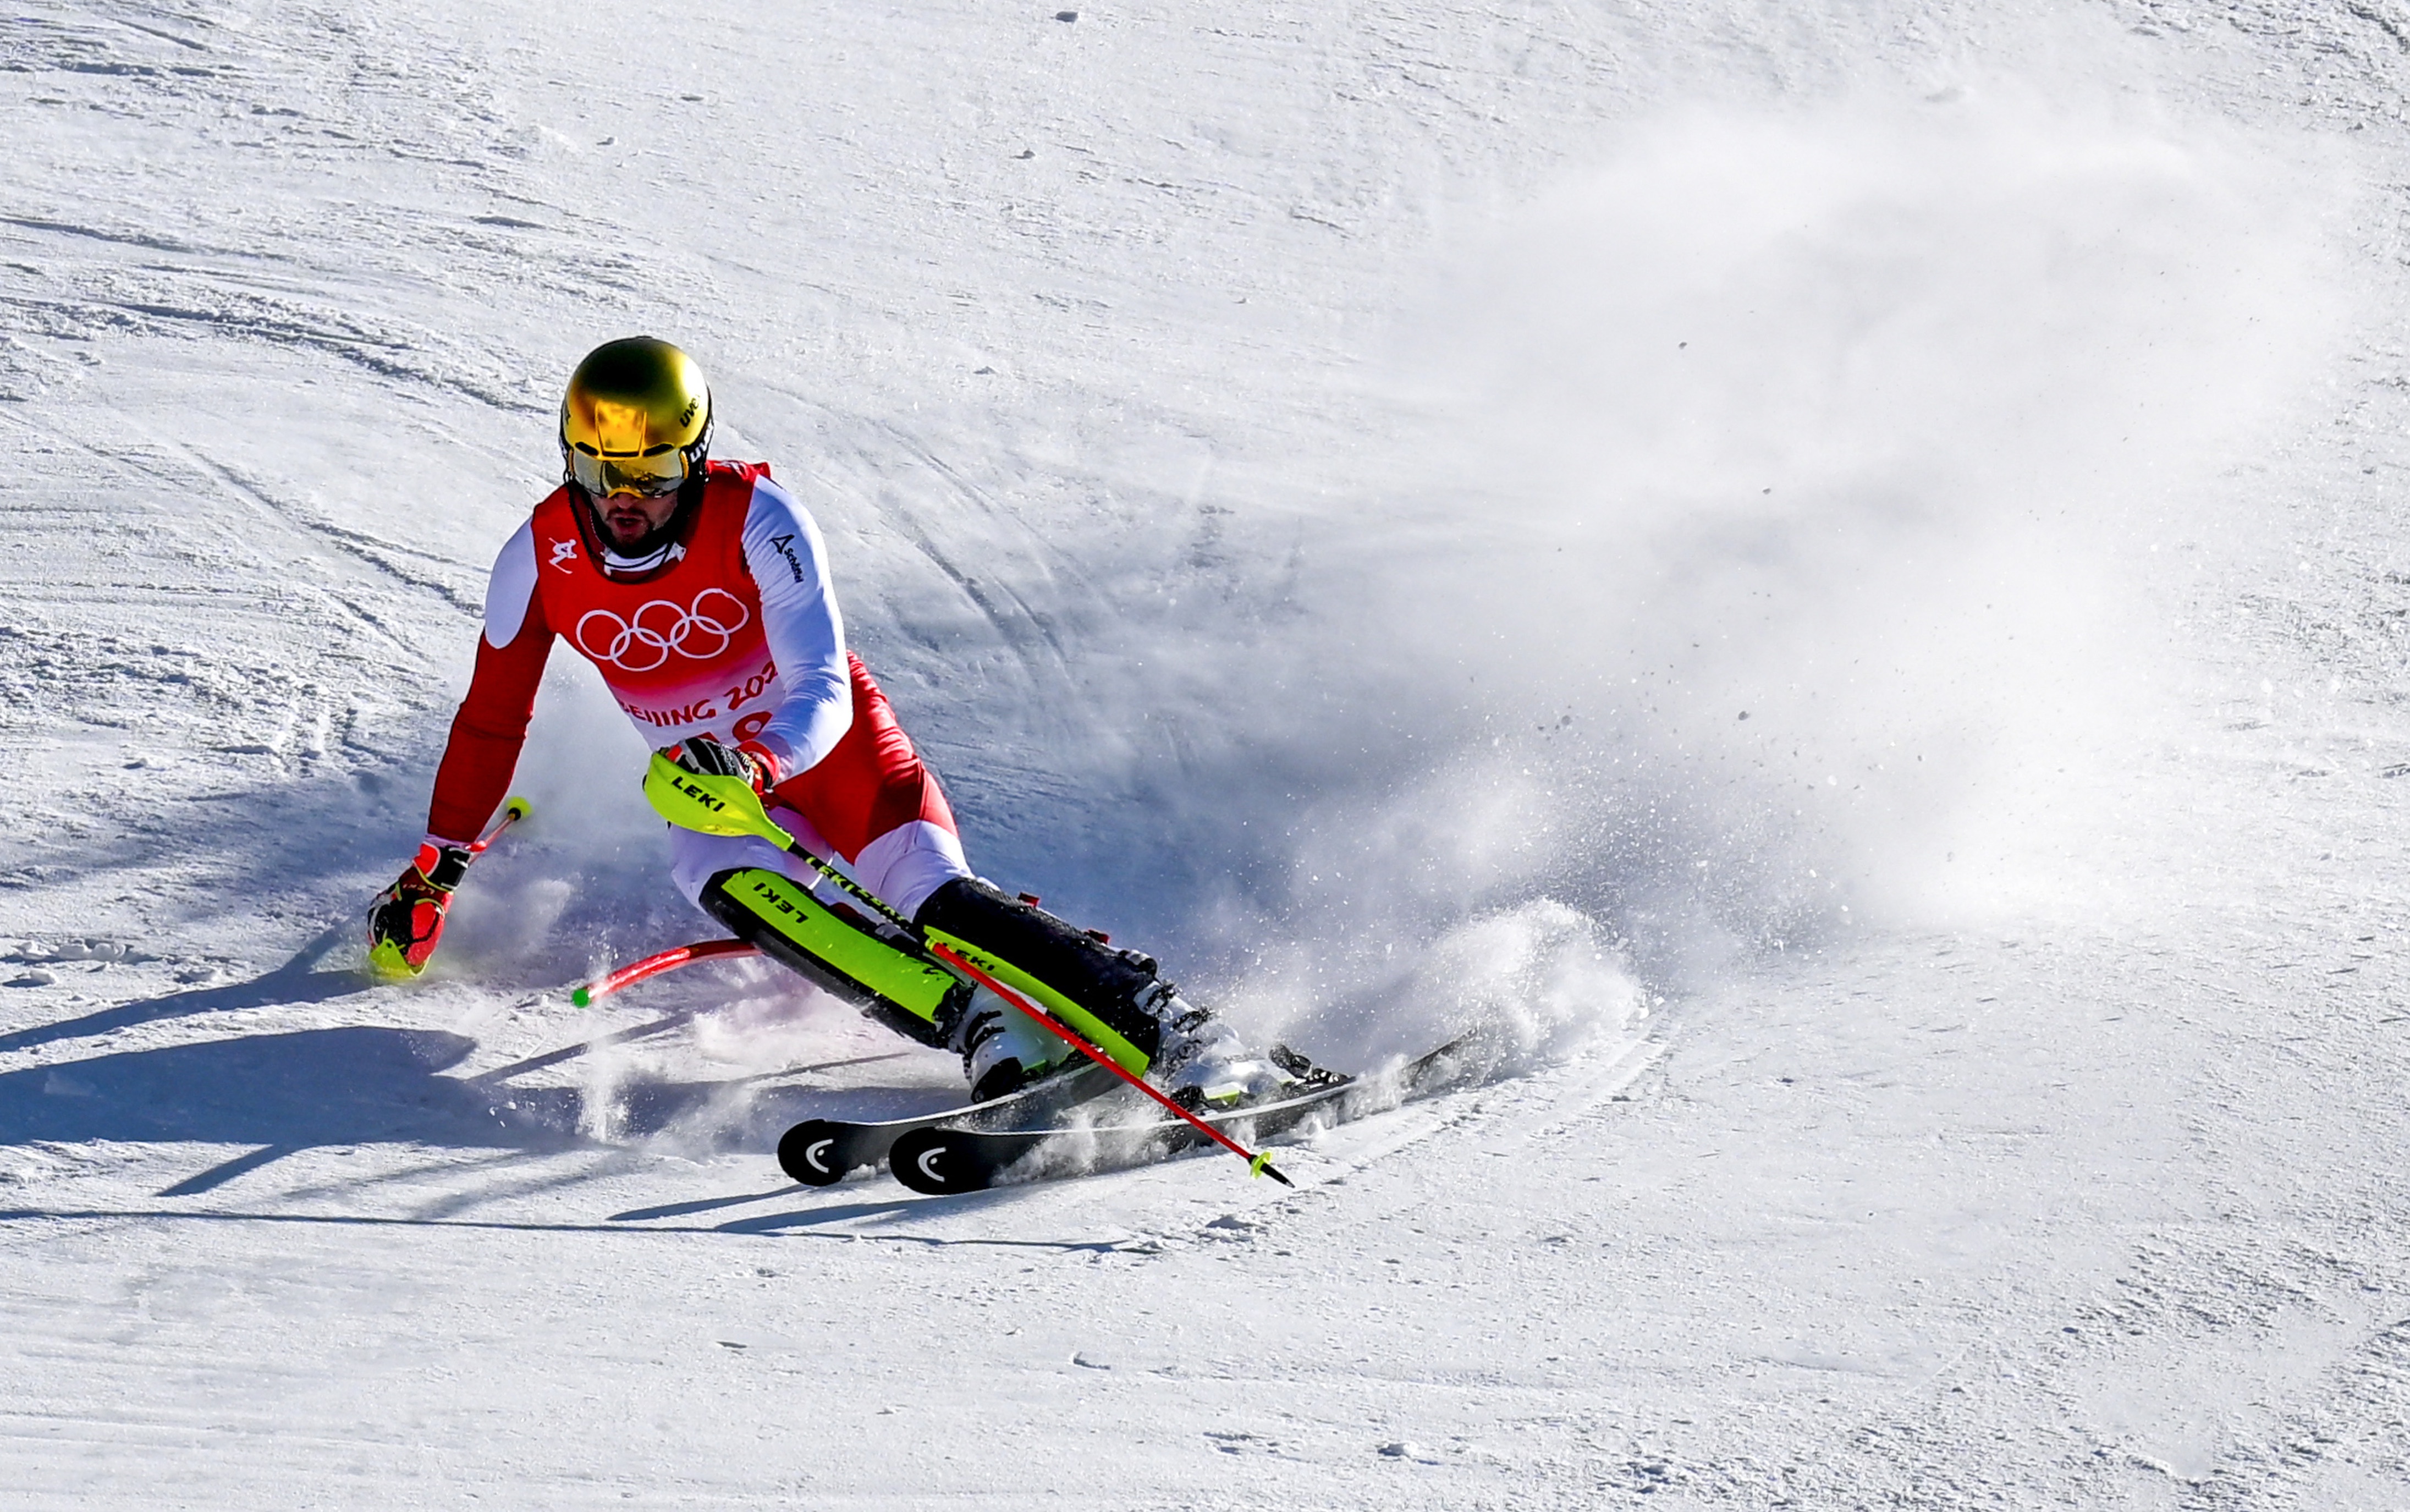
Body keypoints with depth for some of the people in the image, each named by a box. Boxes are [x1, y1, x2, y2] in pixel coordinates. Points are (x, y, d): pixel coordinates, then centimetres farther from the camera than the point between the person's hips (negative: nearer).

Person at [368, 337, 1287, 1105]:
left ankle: (1181, 1040, -32)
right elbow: (492, 719, 5)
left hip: (831, 747, -2)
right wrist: (435, 868, 8)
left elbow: (822, 696, -26)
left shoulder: (758, 523, -21)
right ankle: (993, 1035, -43)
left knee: (932, 900, -27)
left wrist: (757, 763, -47)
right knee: (729, 889, -33)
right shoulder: (539, 561, -11)